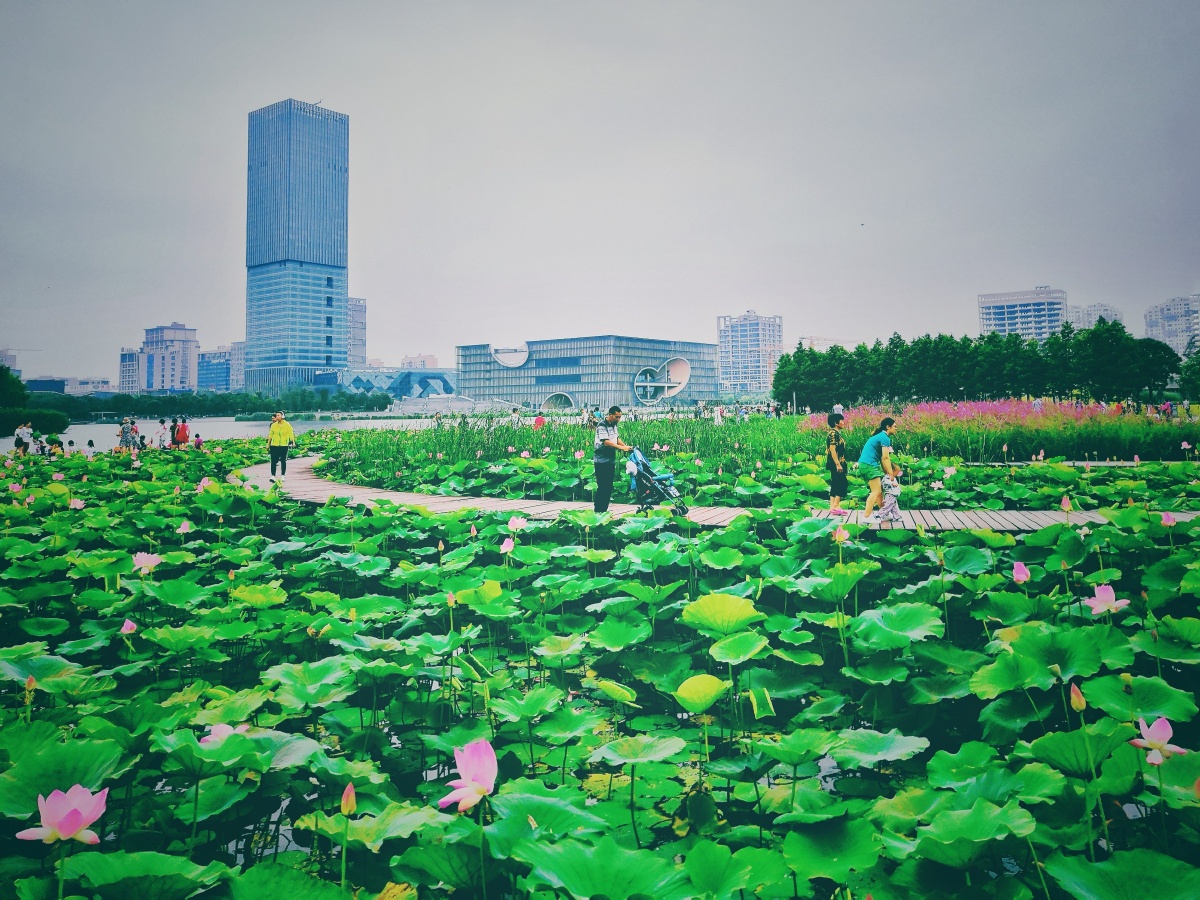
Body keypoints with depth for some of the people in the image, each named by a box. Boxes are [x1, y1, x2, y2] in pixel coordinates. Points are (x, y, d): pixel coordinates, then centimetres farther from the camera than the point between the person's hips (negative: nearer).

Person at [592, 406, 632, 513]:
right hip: (602, 461, -9)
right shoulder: (602, 426, -15)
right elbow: (606, 442, -24)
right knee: (602, 487, -8)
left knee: (609, 487, 11)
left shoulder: (614, 425, 12)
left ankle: (604, 510, 18)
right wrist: (622, 448, -27)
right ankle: (598, 511, -2)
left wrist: (626, 446, 1)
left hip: (611, 461, 9)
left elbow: (617, 438, 19)